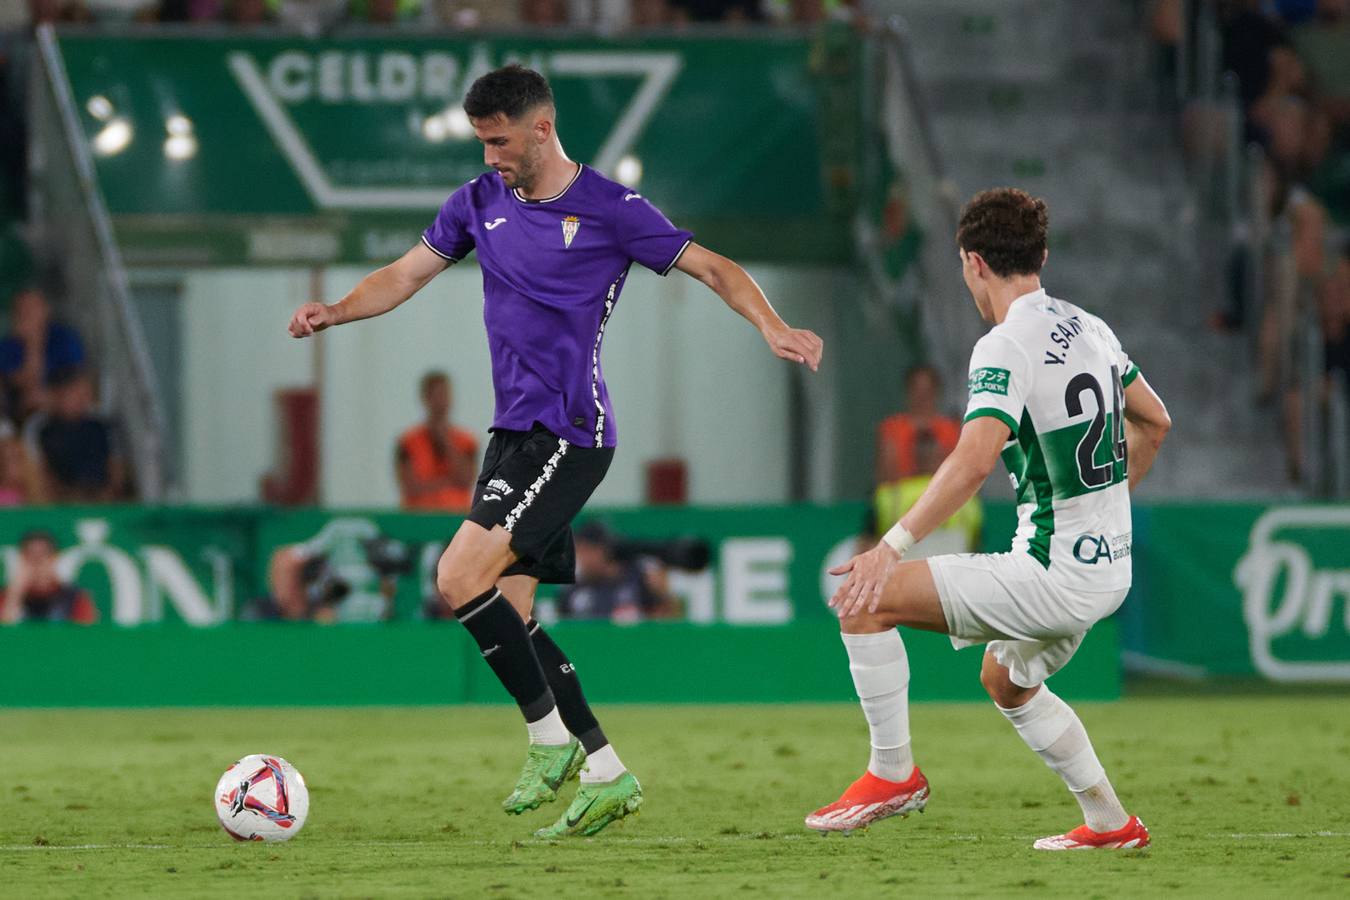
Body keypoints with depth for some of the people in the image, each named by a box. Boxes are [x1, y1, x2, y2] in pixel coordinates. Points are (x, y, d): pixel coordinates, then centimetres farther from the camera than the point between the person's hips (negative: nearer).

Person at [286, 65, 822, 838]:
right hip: (514, 431, 8)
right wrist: (334, 312, -4)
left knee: (461, 579, -19)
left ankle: (551, 737, -4)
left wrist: (773, 328, -20)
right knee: (509, 618, 6)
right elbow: (408, 274, 14)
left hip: (569, 433, -8)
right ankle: (607, 775, 14)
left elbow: (713, 268, -4)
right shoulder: (480, 202, 10)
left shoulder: (610, 209, -8)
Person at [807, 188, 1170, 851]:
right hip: (1109, 568, 9)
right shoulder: (1090, 329, 9)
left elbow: (974, 459, -31)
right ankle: (1109, 823, 35)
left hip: (1051, 576, -9)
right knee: (1006, 681, 34)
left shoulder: (1006, 347, -17)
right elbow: (1152, 422, 24)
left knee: (864, 600, -9)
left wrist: (892, 548, -32)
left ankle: (893, 772, -3)